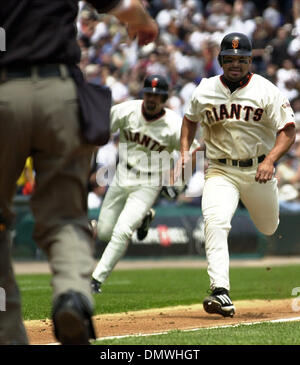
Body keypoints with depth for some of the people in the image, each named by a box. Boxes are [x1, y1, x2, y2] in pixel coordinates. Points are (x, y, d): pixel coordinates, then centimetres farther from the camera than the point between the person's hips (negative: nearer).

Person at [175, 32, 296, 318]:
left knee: (268, 228, 17)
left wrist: (270, 160, -28)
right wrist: (184, 152, 5)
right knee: (215, 222, -25)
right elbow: (191, 118, 19)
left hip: (258, 170, 0)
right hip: (220, 171, 0)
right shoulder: (205, 91, -1)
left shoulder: (266, 91, -9)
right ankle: (220, 293, -33)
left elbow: (287, 130, -12)